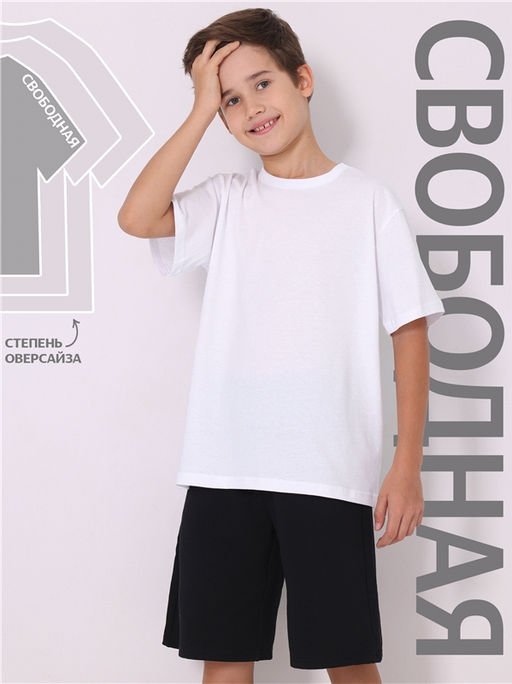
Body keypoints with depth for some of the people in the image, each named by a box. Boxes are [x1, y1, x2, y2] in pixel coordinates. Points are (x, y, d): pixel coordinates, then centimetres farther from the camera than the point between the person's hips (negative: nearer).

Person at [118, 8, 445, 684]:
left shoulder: (367, 199, 5)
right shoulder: (226, 201, 9)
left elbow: (411, 332, 1)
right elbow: (137, 217, -11)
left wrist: (408, 465, -6)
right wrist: (202, 110, -4)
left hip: (334, 471, -2)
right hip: (225, 471, 2)